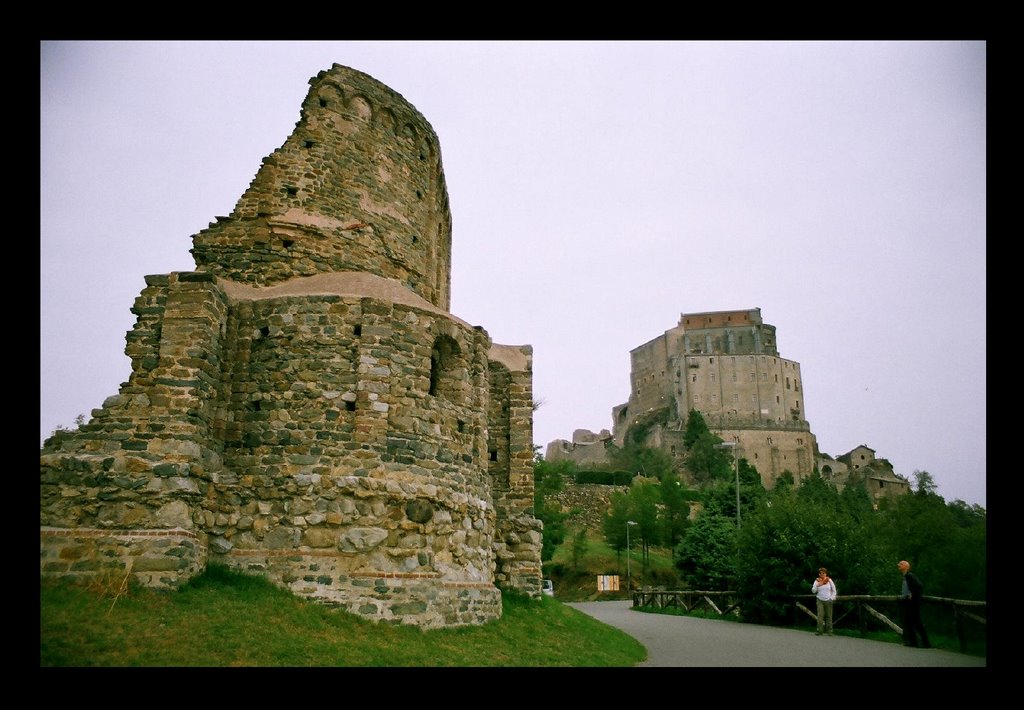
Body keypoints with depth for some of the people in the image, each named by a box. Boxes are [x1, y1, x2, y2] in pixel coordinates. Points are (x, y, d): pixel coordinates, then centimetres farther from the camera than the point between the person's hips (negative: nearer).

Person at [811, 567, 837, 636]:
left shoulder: (829, 580, 5)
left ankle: (829, 631, 10)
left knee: (829, 616, 2)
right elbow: (813, 591, -1)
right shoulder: (817, 581, 4)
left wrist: (832, 598, -1)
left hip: (828, 601, 0)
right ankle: (819, 631, -10)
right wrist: (817, 585, -15)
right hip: (820, 600, 0)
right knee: (820, 616, -10)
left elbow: (834, 590, 10)